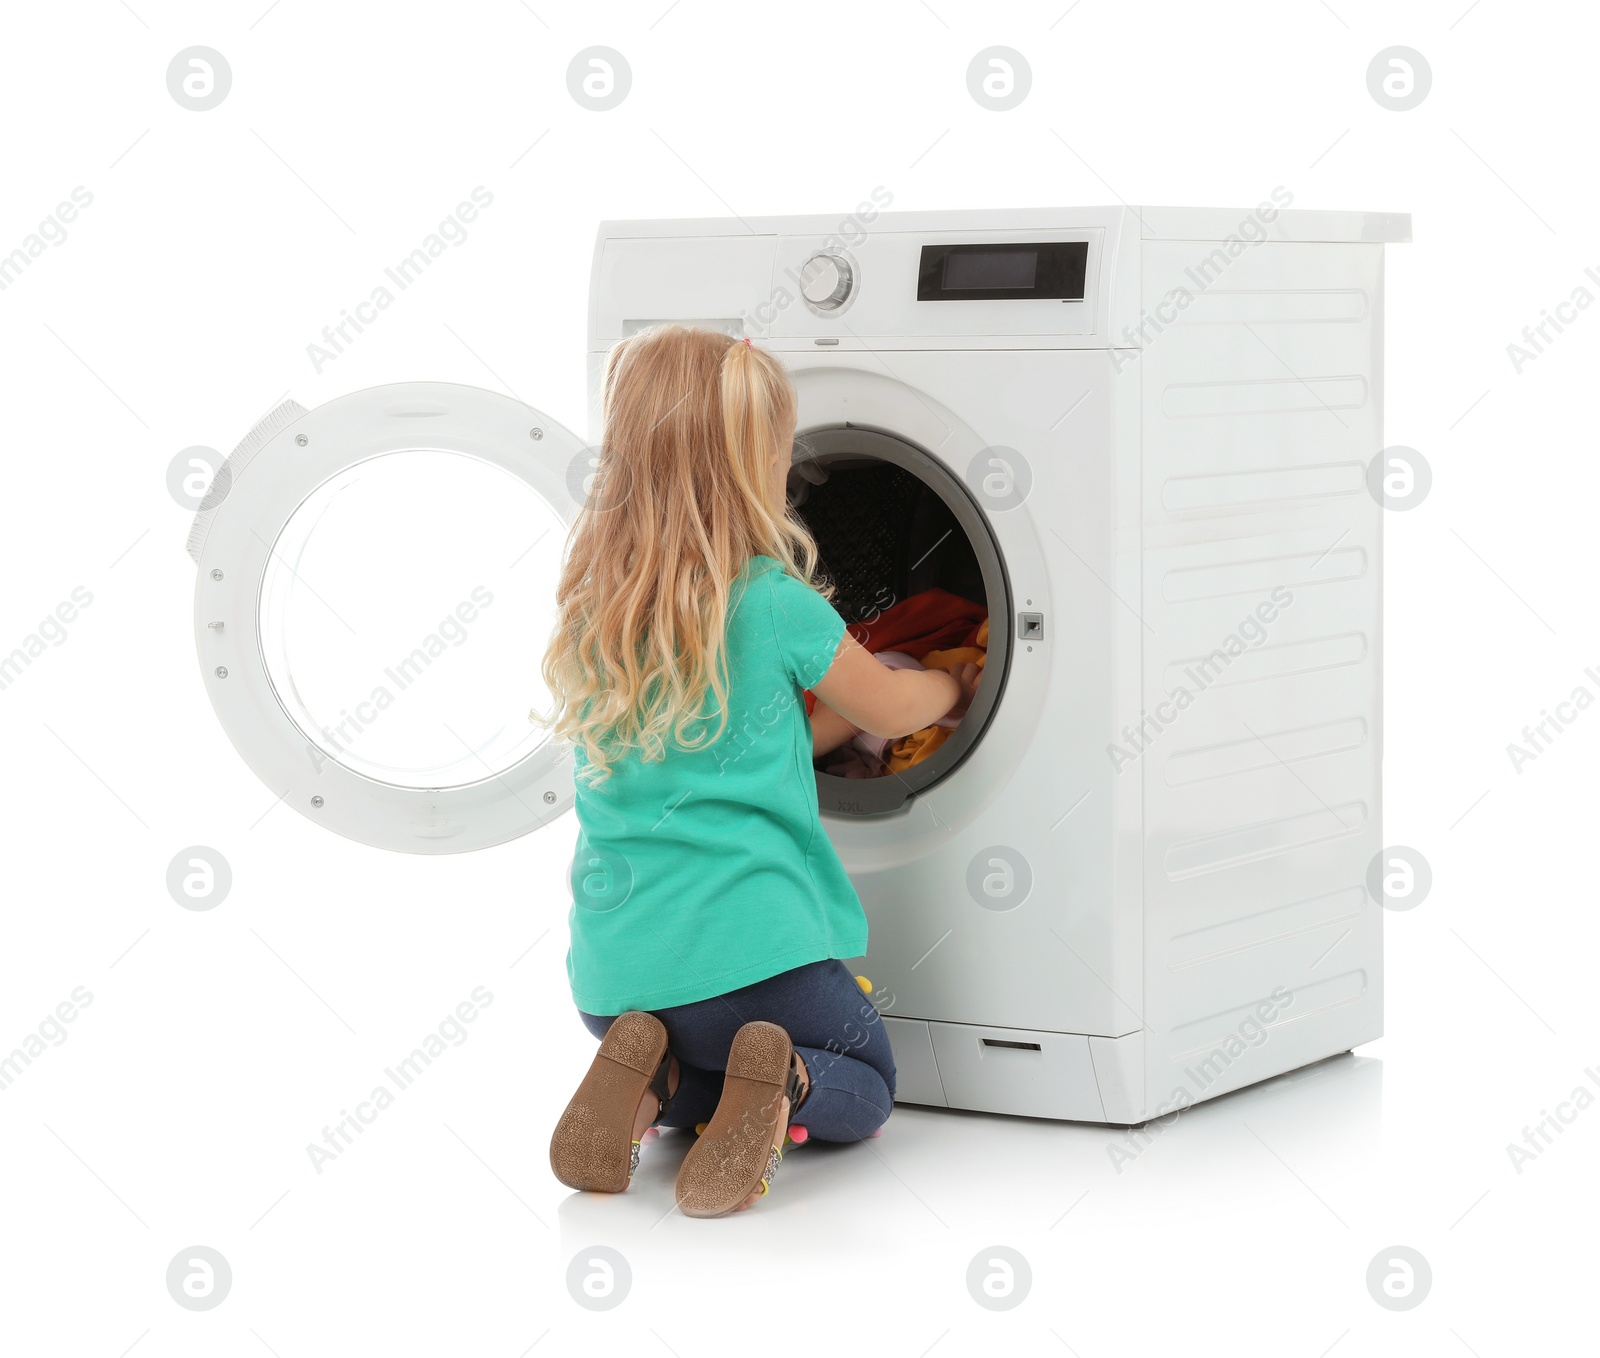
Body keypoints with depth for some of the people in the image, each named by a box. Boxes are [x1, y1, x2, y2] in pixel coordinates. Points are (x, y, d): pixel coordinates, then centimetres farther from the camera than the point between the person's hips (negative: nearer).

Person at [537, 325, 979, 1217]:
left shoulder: (590, 613, 6)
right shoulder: (775, 605, -10)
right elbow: (891, 708, 8)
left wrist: (829, 726, 27)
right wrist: (957, 687, 29)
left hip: (611, 970, 5)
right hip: (746, 948, -5)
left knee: (690, 1059, 34)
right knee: (864, 1084, 21)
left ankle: (653, 1086, -1)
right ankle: (783, 1087, -13)